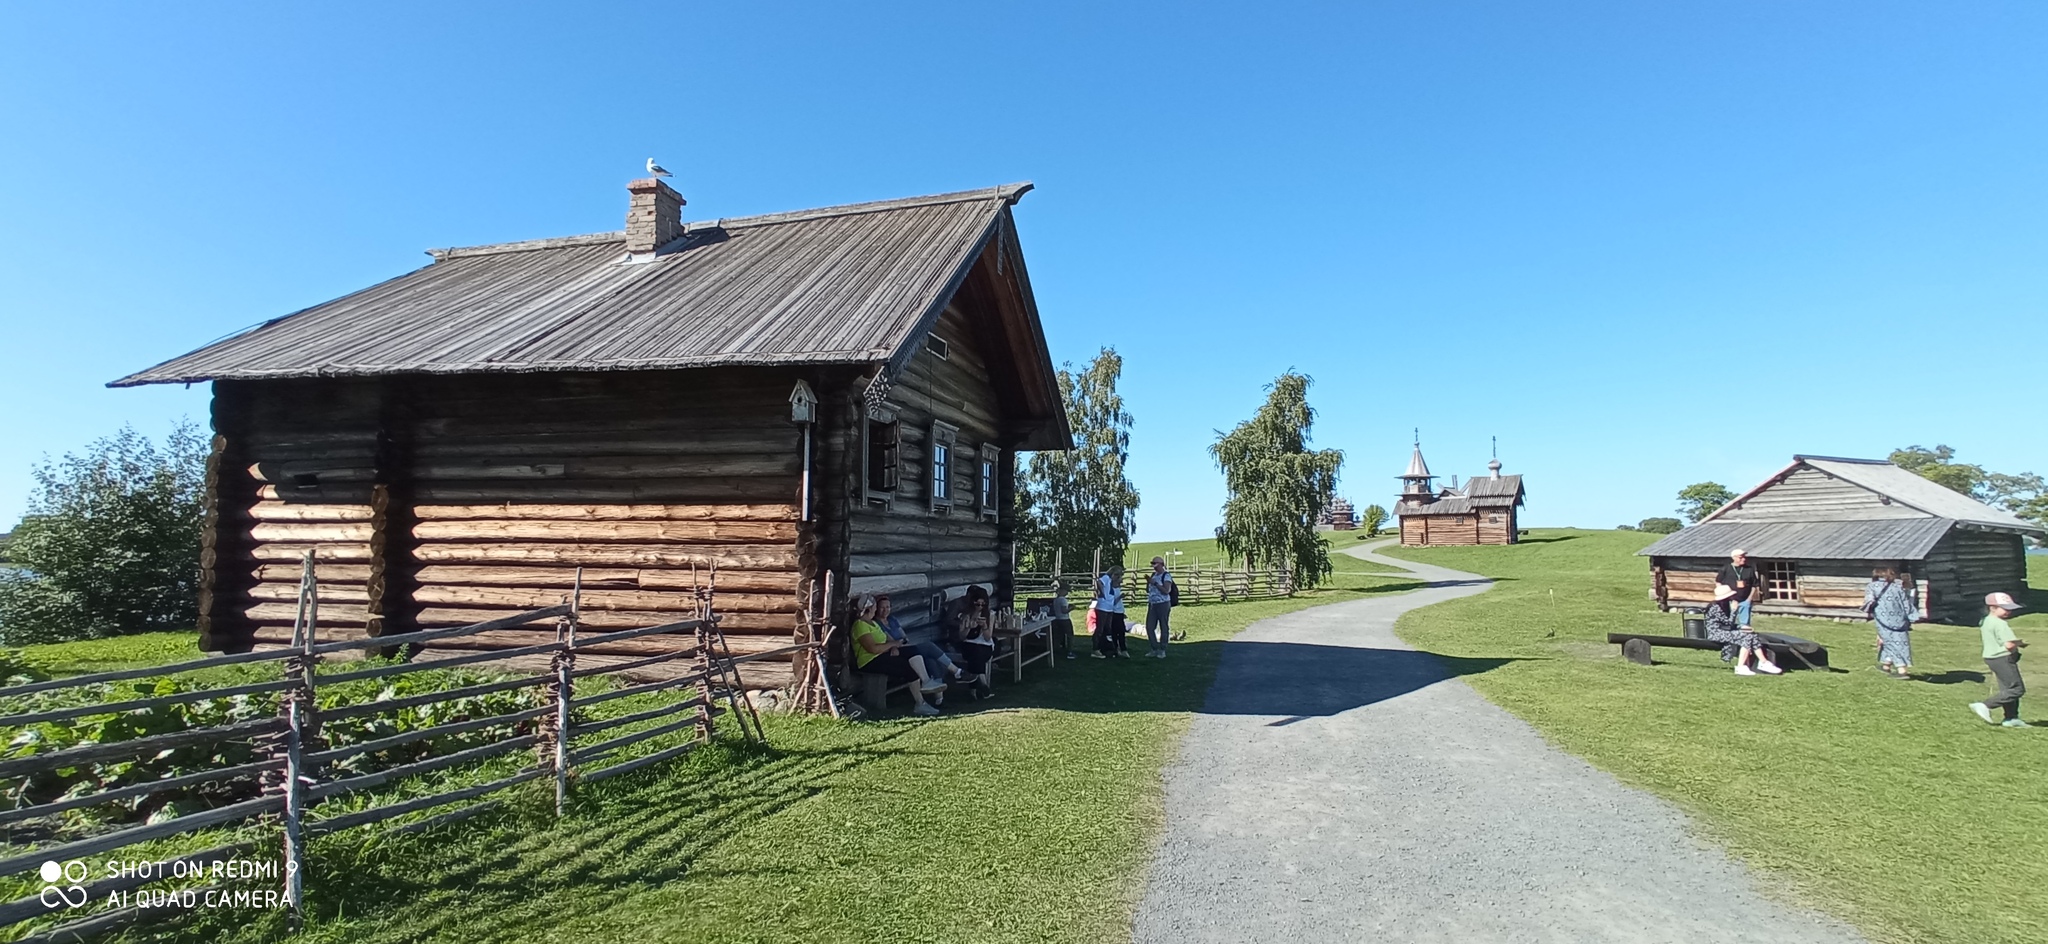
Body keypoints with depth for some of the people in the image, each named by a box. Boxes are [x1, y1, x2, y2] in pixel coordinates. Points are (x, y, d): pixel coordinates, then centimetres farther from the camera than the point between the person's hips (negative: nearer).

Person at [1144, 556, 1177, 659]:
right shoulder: (1153, 575, 13)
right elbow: (1148, 591, 17)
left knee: (1164, 627, 1)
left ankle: (1162, 651, 9)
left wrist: (1155, 583, -20)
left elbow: (1166, 591, -20)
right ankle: (1155, 649, 16)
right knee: (1149, 627, 5)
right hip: (1152, 604, 7)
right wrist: (1148, 582, -1)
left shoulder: (1166, 576, -8)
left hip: (1163, 604, -7)